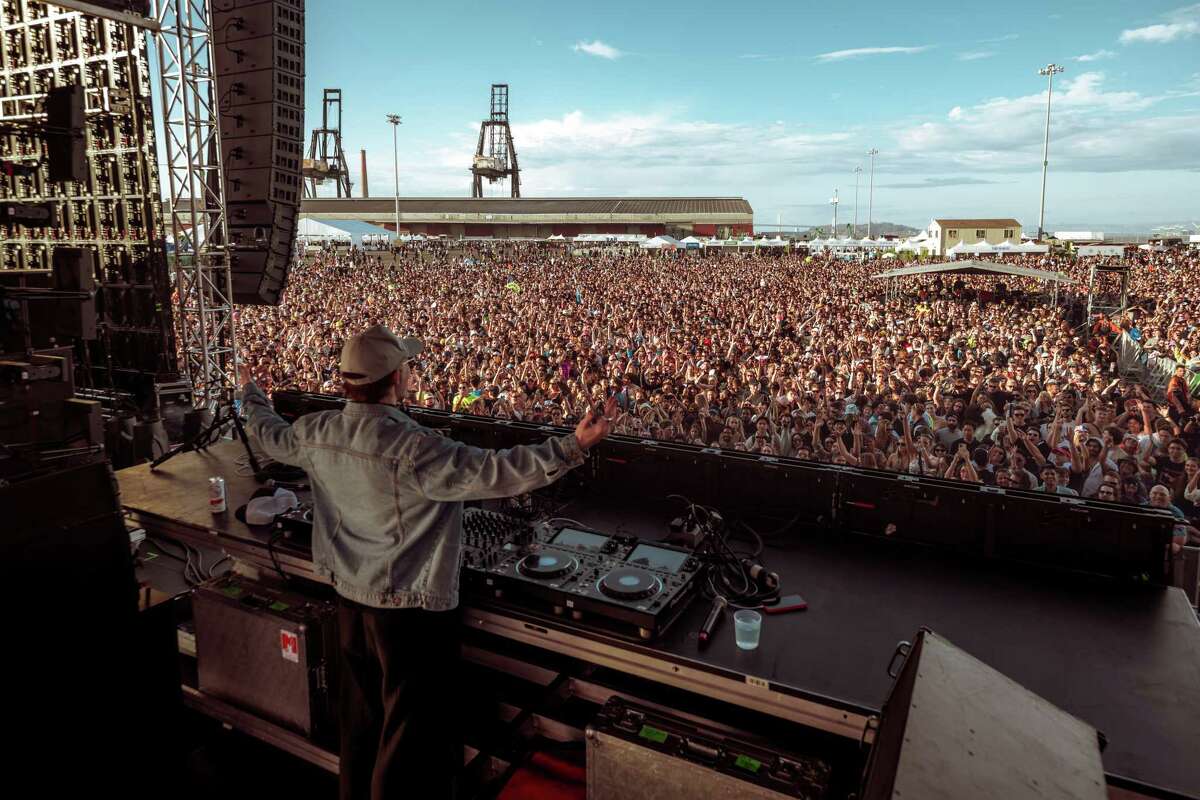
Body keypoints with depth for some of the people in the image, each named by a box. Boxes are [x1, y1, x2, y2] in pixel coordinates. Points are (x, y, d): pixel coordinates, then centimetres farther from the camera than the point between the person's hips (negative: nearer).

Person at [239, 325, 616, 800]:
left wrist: (252, 395, 38)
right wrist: (573, 447, -37)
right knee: (412, 730, 9)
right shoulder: (409, 447, -28)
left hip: (350, 598, 8)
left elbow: (271, 436, 17)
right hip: (410, 606, -8)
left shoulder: (316, 433, -5)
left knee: (360, 718, 26)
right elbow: (488, 473, -35)